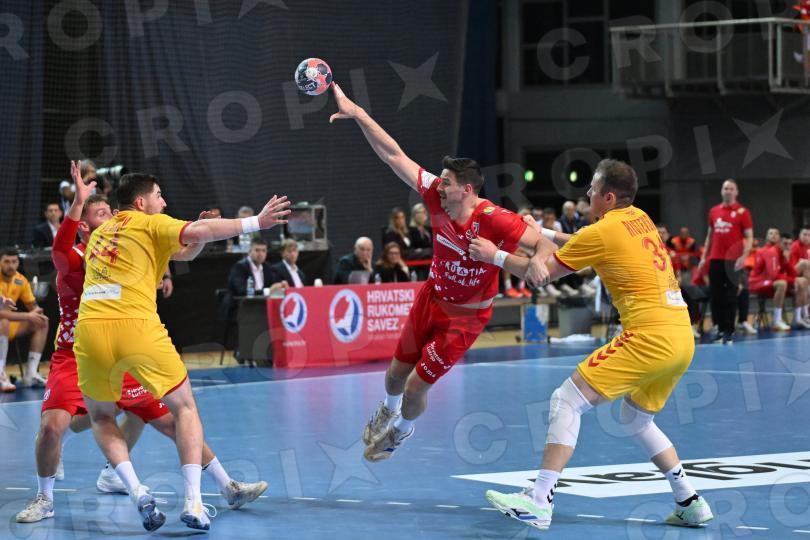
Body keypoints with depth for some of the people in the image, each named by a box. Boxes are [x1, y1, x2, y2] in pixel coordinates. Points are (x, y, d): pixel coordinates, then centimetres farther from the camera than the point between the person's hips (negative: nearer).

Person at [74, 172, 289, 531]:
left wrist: (201, 235, 23)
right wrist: (256, 222, -6)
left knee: (100, 417, 24)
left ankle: (136, 492, 2)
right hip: (137, 326, -4)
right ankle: (193, 501, -2)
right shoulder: (150, 223, 11)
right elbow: (197, 233, -9)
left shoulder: (99, 234, 27)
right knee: (184, 407, 13)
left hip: (90, 328, 4)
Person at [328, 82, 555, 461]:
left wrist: (538, 260, -54)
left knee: (417, 386, -1)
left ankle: (403, 430, 34)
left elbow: (544, 244, -30)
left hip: (465, 317, -5)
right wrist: (358, 114, -22)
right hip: (431, 298, 5)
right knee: (396, 373, 17)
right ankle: (388, 411, 53)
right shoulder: (437, 197, -18)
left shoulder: (494, 219, -31)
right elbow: (394, 155, -17)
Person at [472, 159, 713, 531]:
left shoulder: (601, 232, -5)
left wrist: (493, 255, 11)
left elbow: (542, 273, 2)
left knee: (567, 401, -6)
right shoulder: (639, 218, 17)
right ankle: (690, 504, 21)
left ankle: (538, 501, -13)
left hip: (650, 336, -9)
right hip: (683, 336, 9)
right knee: (635, 420, 25)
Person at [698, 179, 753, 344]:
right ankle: (720, 329, 13)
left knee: (730, 298, -3)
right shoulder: (713, 211, 12)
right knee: (716, 296, 4)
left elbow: (749, 237, -5)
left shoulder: (742, 212, -2)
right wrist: (704, 256, 14)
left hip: (733, 261, -5)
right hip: (715, 259, 5)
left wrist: (744, 256, -19)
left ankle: (729, 332, 1)